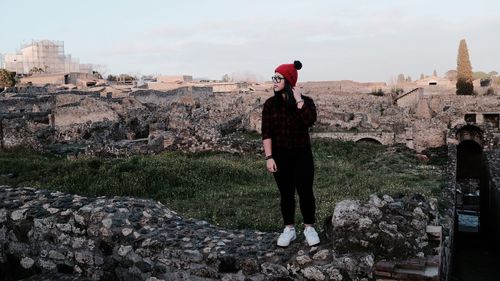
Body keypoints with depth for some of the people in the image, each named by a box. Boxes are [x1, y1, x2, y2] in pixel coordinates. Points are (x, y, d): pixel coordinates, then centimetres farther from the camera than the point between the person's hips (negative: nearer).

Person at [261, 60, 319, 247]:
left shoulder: (305, 102, -3)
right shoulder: (270, 104, -1)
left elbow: (310, 121, -23)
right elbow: (266, 132, -4)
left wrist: (298, 100, -20)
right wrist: (269, 157, -10)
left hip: (302, 154, -1)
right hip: (280, 155, 1)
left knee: (305, 191, -1)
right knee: (286, 193, 7)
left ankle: (309, 228, 18)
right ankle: (289, 229, 21)